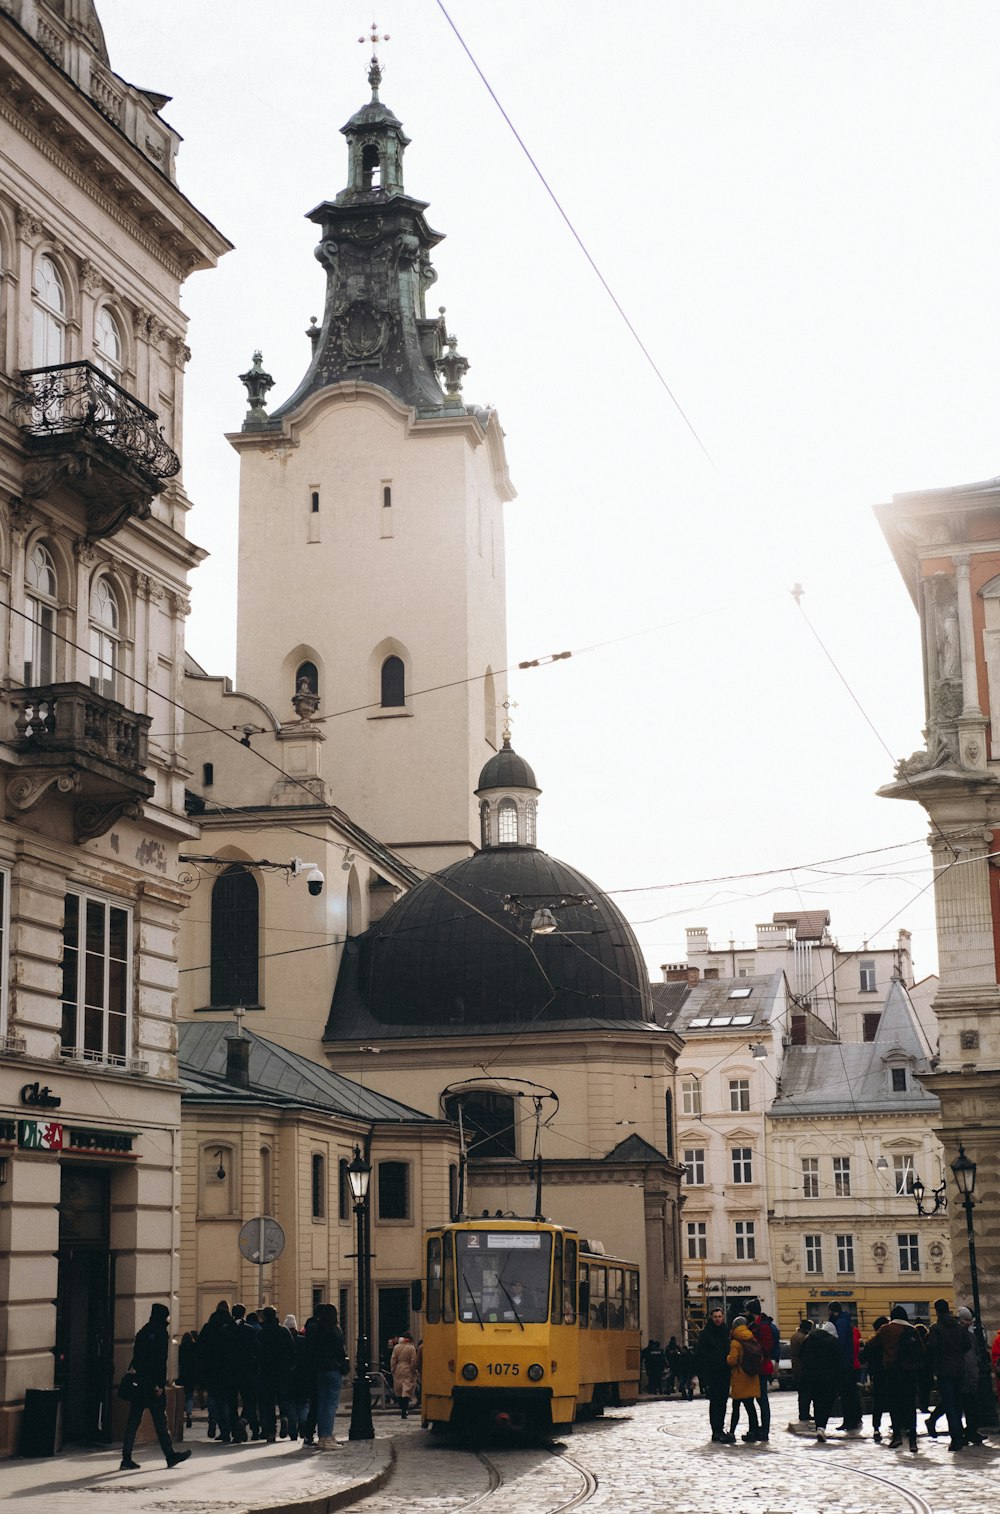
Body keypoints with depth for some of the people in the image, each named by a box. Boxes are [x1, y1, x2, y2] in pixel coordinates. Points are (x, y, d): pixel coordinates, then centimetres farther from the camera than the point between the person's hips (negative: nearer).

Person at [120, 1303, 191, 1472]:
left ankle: (126, 1459, 2)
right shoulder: (161, 1333, -9)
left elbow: (136, 1358, 15)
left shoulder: (142, 1333, 14)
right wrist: (160, 1385, -15)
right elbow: (161, 1361, -15)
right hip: (153, 1383, -7)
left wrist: (138, 1374, 17)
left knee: (133, 1421, 4)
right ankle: (170, 1456, 7)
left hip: (138, 1382, 7)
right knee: (160, 1420, 0)